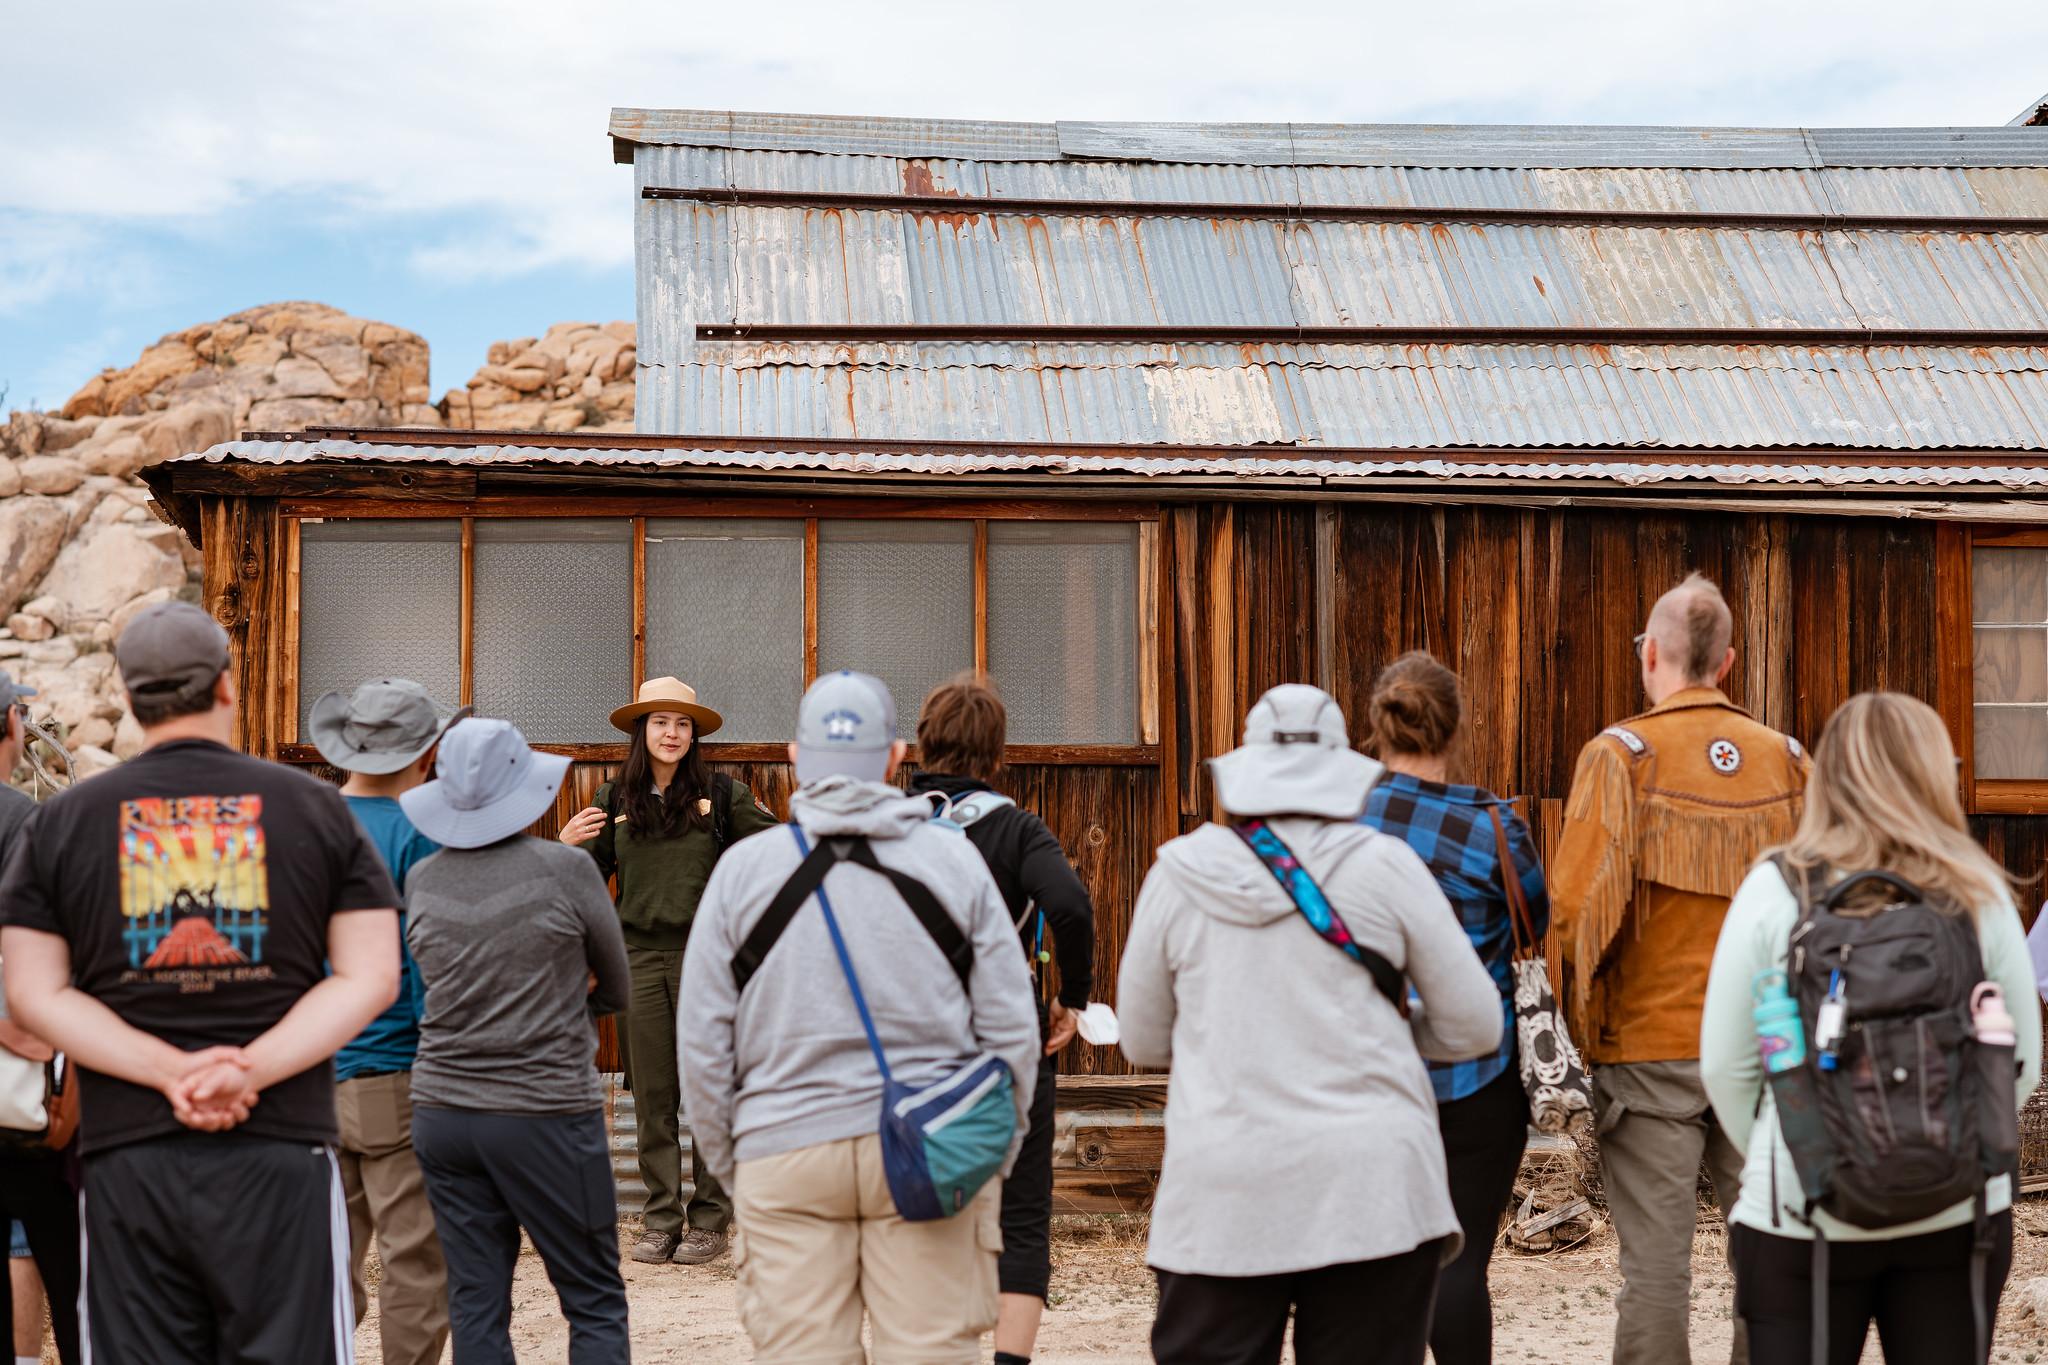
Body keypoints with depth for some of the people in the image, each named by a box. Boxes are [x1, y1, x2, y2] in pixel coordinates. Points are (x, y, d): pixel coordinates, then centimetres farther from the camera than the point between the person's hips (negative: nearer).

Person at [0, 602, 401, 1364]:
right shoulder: (316, 809, 4)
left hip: (126, 1156, 1)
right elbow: (371, 977, -3)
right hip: (280, 1154, -1)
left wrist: (172, 1069, -8)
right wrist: (253, 1068, -12)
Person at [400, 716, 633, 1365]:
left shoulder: (421, 882, 2)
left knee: (476, 1305, 8)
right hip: (545, 1112, -4)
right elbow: (615, 987, 3)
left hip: (442, 1111, 4)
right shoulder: (566, 869, -9)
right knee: (596, 1304, 4)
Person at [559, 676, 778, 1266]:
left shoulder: (722, 795, 1)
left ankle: (709, 1222, 11)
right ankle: (660, 1220, 15)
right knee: (651, 1095, 6)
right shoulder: (614, 801, 9)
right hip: (640, 958, 2)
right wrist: (567, 846, -6)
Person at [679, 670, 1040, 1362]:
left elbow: (703, 1043, 4)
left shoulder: (742, 869, 2)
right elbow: (1010, 1026, 3)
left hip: (783, 1153, 0)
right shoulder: (953, 858, 2)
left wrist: (727, 1164, 15)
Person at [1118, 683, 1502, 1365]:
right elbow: (1474, 1027, 4)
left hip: (1222, 1195, 1)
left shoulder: (1180, 874, 2)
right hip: (1372, 1192, 0)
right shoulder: (1386, 865, -1)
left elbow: (1143, 1040, 12)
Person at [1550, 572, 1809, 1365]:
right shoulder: (1786, 760, 4)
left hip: (1651, 1043, -4)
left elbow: (1578, 903, -13)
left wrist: (1582, 1025, 0)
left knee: (1655, 1261, 2)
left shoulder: (1620, 755, -8)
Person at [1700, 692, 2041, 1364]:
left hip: (1804, 1221, -2)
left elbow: (1726, 1064, -3)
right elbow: (2023, 1060, 5)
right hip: (1958, 1216, 2)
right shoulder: (1979, 892, -1)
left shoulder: (1775, 889, -5)